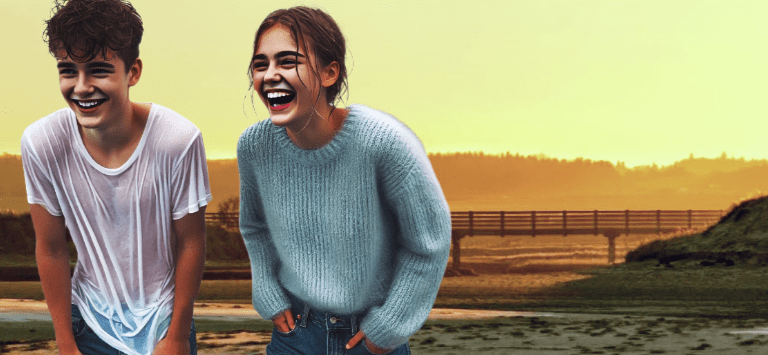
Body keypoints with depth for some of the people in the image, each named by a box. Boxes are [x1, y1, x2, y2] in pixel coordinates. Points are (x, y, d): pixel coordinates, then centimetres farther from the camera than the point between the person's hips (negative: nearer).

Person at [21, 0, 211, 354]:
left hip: (164, 317, -1)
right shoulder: (40, 143, -19)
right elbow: (51, 249, -7)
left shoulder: (179, 140, -24)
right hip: (91, 321, 1)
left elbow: (190, 243, -11)